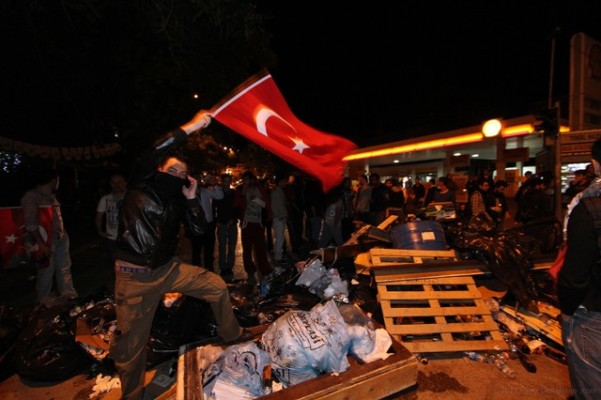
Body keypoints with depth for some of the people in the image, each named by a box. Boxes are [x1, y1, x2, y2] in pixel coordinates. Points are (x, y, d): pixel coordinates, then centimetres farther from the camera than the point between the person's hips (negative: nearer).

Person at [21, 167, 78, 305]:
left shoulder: (51, 196, 13)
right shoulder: (32, 196, -11)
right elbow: (30, 223, -16)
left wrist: (63, 234, 12)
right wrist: (41, 243, -19)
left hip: (60, 237, 7)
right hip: (46, 240, -7)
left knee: (64, 268, 13)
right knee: (46, 271, 4)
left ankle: (69, 295, 24)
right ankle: (44, 300, 22)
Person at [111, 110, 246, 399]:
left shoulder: (177, 200, 7)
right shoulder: (140, 190, -8)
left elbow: (199, 229, 1)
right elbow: (148, 156, -28)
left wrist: (192, 198, -8)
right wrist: (189, 127, -30)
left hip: (168, 268, 5)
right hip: (135, 275, -5)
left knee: (218, 286, 3)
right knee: (131, 345, 5)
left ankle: (231, 335, 25)